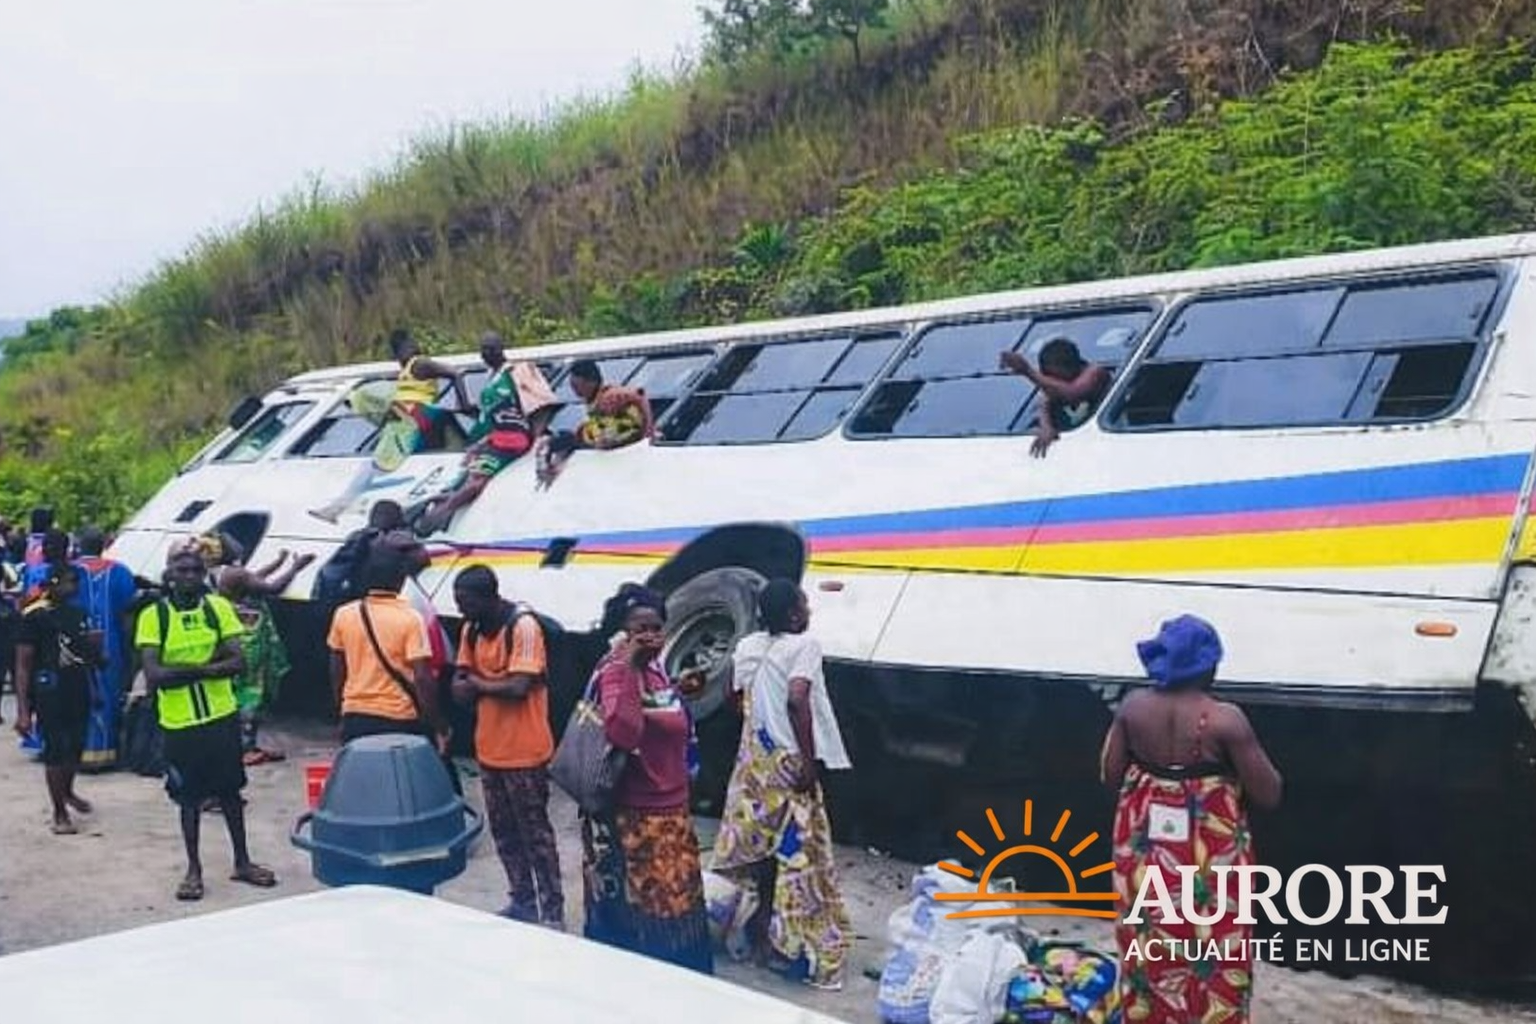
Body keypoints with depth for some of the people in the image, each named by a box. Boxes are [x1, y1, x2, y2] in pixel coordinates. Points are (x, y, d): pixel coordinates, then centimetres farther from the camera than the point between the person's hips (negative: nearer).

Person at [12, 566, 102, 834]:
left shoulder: (77, 613, 9)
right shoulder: (35, 616, -11)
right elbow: (23, 665, -12)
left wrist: (95, 647, 1)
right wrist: (23, 711, -16)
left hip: (78, 689, 6)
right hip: (50, 692, -6)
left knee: (77, 745, 14)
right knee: (55, 750, -2)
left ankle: (67, 792, 40)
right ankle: (60, 812, 11)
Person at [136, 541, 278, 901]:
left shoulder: (219, 607, -2)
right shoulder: (154, 616, -7)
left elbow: (238, 662, -10)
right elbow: (153, 674, -15)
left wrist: (183, 671, -18)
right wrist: (206, 666, -17)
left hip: (222, 716, 2)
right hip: (179, 722, -2)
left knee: (230, 790, 12)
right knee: (189, 796, 10)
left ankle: (242, 862, 25)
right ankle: (193, 869, 23)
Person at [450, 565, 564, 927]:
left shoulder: (523, 627, -17)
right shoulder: (471, 630, 6)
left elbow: (519, 687, -23)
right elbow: (460, 685, 9)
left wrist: (477, 684, -9)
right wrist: (466, 685, -14)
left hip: (524, 750, -7)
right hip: (489, 748, 8)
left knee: (535, 833, 0)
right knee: (504, 831, 15)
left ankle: (553, 911, 9)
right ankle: (522, 903, 28)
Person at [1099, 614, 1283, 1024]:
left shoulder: (1133, 707, -8)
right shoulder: (1224, 719, -20)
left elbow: (1111, 776, 2)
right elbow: (1269, 795, -14)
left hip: (1144, 853, 4)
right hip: (1210, 861, -4)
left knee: (1148, 951, 19)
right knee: (1215, 958, 13)